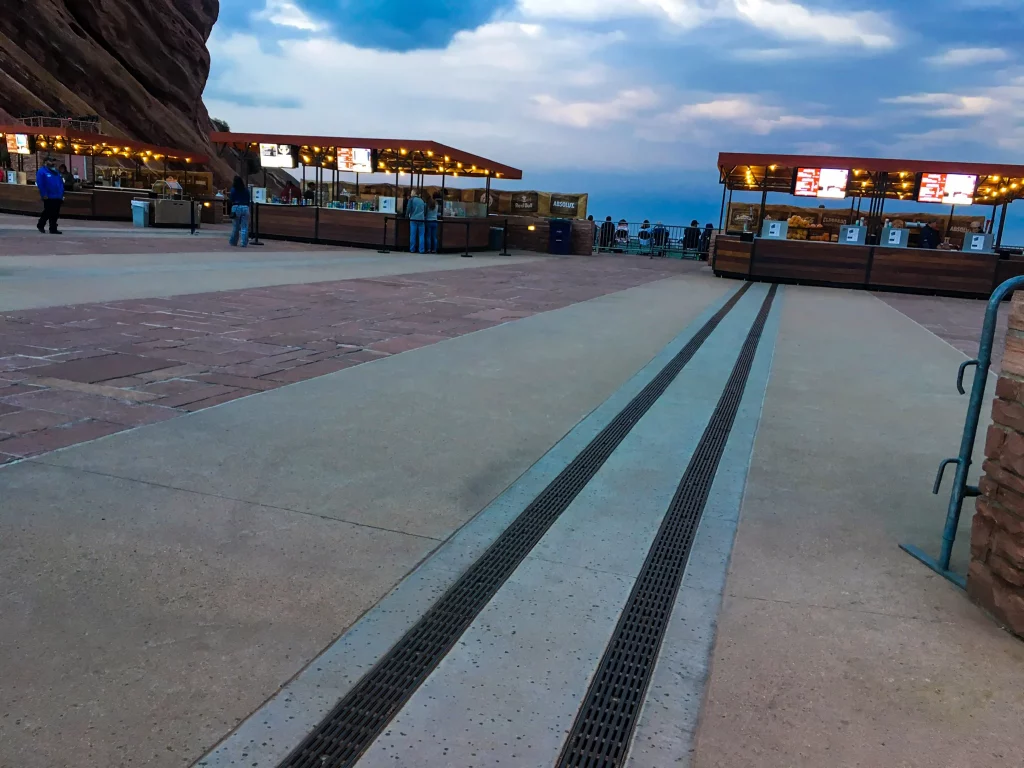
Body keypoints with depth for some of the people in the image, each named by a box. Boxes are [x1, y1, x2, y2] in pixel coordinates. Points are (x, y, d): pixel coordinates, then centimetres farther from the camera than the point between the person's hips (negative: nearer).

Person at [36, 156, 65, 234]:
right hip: (48, 198, -7)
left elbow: (61, 184, 18)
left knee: (55, 214, 7)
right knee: (49, 213, -3)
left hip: (57, 197, 7)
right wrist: (44, 195, -17)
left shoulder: (56, 172, 17)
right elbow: (40, 184, -13)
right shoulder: (41, 171, -6)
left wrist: (62, 195, 11)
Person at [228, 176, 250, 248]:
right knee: (244, 227, 0)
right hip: (245, 207, 1)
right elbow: (248, 200, 9)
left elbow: (232, 200, 2)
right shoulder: (246, 189, 5)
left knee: (235, 226, 11)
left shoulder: (233, 189, -1)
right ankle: (244, 243, -7)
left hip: (236, 207, -1)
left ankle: (233, 242, 23)